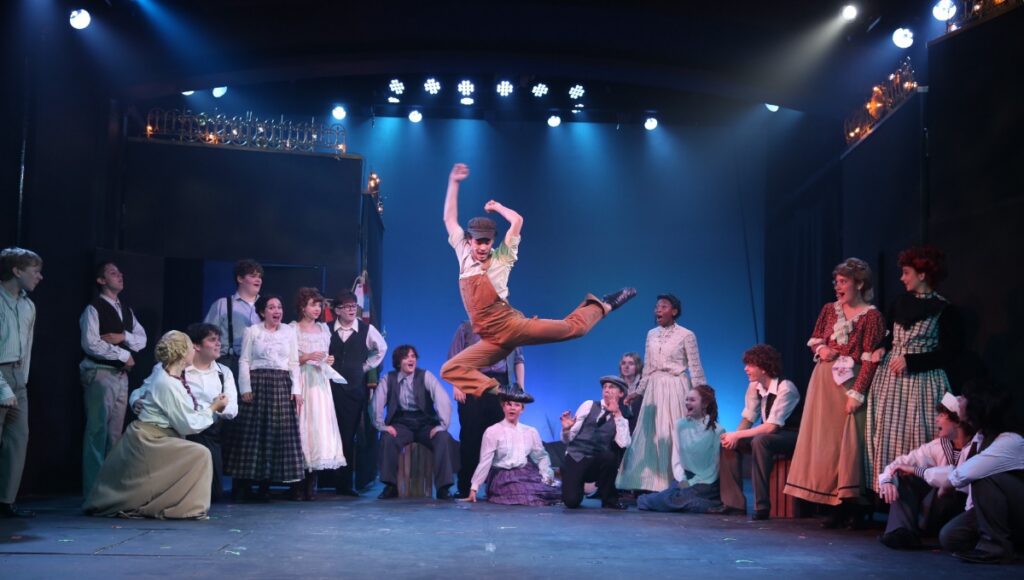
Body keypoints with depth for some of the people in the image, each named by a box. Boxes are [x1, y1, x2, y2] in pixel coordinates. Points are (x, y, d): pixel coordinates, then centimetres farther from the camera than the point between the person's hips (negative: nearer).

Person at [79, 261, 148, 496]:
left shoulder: (126, 310, 17)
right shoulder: (93, 309, -6)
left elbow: (142, 339, 10)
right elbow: (91, 344, -16)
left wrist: (123, 337, -9)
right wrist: (123, 354, -12)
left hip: (121, 375, 7)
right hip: (100, 374, -7)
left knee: (115, 432, 7)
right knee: (97, 431, -8)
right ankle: (93, 490, -5)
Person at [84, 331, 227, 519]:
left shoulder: (161, 371, 4)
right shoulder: (169, 385, -24)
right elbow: (188, 425, -19)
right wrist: (213, 408, -9)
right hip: (148, 441, -10)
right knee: (199, 455, -19)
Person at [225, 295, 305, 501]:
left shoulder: (289, 332, 10)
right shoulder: (252, 331, 3)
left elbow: (294, 363, 9)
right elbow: (244, 361, 0)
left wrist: (297, 390, 1)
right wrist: (245, 388, -10)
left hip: (282, 386, 3)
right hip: (257, 384, -2)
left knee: (278, 433, -1)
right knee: (252, 432, -4)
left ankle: (265, 485, 6)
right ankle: (244, 484, 2)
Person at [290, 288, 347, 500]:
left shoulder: (324, 328, 15)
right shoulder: (293, 329, -1)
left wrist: (328, 360, 2)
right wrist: (307, 358, -14)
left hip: (320, 382, 5)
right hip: (300, 381, -5)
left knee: (319, 425, -2)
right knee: (302, 426, -8)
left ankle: (311, 485, 1)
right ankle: (299, 486, -3)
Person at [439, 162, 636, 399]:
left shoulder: (501, 259, 2)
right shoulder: (464, 255, 13)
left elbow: (517, 221, -10)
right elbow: (450, 220, 16)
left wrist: (497, 207, 8)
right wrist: (453, 182, 11)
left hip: (511, 325, -3)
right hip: (493, 340, 3)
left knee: (571, 327, -6)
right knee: (450, 369, -14)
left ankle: (603, 305, 22)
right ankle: (496, 392, -21)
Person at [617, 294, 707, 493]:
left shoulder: (686, 335, -6)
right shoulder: (652, 335, 10)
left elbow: (696, 369, -5)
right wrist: (638, 391, 10)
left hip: (676, 389, -5)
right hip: (654, 388, 5)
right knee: (651, 435, 3)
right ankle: (652, 484, 9)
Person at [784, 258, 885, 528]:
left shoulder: (871, 316, -7)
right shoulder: (829, 309, 9)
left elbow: (870, 359, -11)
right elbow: (813, 339, 19)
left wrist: (857, 393, -17)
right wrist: (820, 348, -5)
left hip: (851, 382, -6)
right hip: (824, 381, 6)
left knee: (849, 442, -6)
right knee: (823, 440, 5)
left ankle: (853, 505, 3)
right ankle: (836, 505, 12)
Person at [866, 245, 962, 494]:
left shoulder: (944, 310, -6)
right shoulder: (899, 303, 11)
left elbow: (949, 352, -8)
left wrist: (910, 361, -13)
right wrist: (881, 350, 0)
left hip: (922, 379, -5)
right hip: (891, 376, 5)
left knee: (918, 434, -5)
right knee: (887, 432, 4)